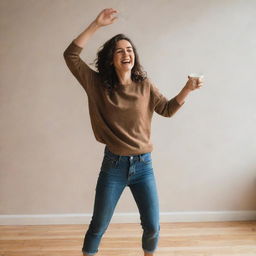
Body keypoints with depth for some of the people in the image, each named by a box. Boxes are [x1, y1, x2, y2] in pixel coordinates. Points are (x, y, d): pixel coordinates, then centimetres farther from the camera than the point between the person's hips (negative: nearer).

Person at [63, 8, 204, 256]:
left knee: (152, 227, 11)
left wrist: (187, 89, -7)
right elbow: (70, 55, -11)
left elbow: (167, 109, 8)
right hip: (113, 165, -1)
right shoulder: (98, 85, -5)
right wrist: (96, 24, -17)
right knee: (98, 226, 13)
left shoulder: (145, 86, 0)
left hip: (143, 165, 2)